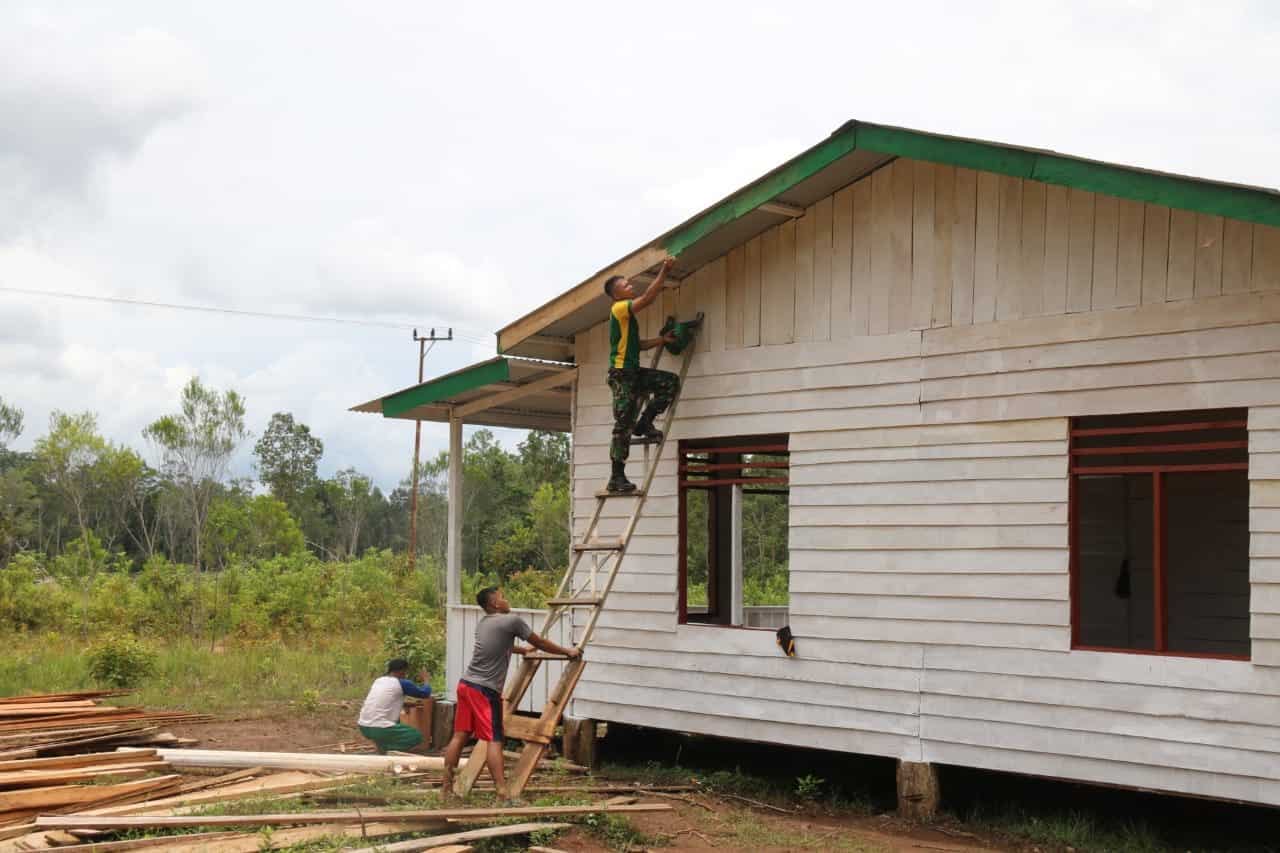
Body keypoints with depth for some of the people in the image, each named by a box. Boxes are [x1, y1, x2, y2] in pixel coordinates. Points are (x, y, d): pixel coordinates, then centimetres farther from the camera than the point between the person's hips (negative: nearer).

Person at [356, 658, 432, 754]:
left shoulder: (378, 680, 16)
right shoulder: (402, 684, -4)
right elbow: (425, 693, 8)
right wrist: (426, 679, 27)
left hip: (363, 727, 8)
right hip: (379, 729, -8)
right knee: (417, 736, 6)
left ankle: (383, 745, 14)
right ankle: (386, 748, -9)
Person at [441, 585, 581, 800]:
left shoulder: (483, 624, 18)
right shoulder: (512, 621, -6)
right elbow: (540, 643, 4)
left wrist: (523, 650, 54)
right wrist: (568, 652, 17)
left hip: (466, 684, 8)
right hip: (485, 690, -8)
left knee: (460, 735, 10)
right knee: (494, 740, -9)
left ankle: (446, 787, 13)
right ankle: (502, 792, -13)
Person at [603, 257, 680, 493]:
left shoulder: (627, 316, 20)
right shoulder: (619, 309, -9)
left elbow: (637, 345, 25)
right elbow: (648, 298, -21)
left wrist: (662, 340, 16)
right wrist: (664, 271, -18)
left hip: (634, 372, 9)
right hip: (622, 374, -9)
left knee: (671, 382, 1)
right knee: (623, 425, -8)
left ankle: (645, 422, 5)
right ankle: (617, 476, -5)